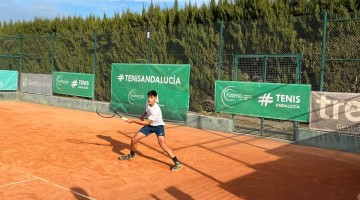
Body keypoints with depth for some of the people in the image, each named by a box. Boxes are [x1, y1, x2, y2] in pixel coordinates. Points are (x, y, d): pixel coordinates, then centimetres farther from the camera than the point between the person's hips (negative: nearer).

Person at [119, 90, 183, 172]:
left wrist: (133, 120, -24)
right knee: (134, 139, 1)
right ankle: (131, 155, 31)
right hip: (149, 126, 7)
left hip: (158, 126, -7)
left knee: (162, 145, -27)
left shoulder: (156, 110, -32)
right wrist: (143, 115, 2)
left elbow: (147, 123, -28)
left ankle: (177, 163, -21)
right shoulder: (148, 102, -10)